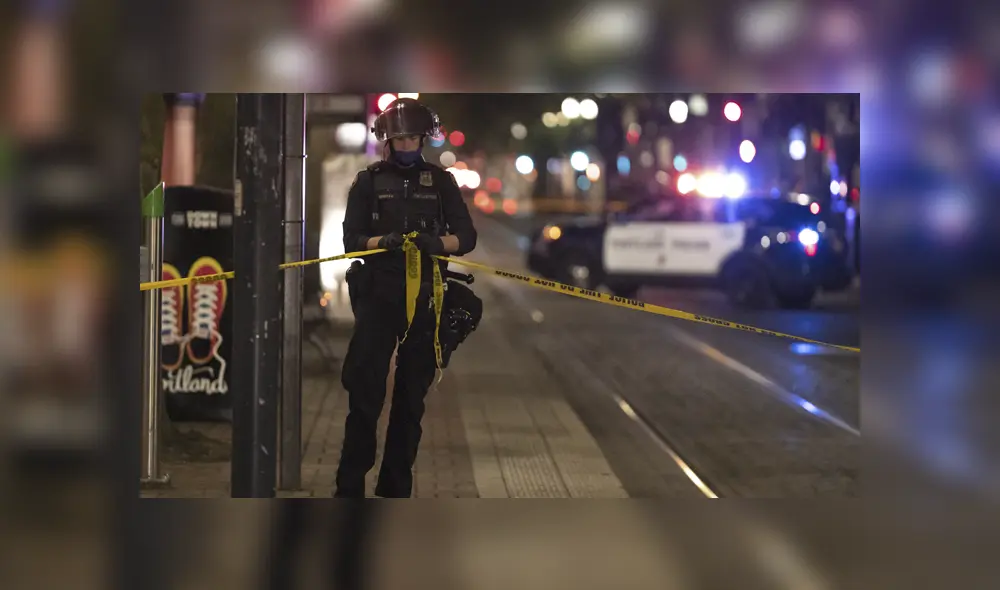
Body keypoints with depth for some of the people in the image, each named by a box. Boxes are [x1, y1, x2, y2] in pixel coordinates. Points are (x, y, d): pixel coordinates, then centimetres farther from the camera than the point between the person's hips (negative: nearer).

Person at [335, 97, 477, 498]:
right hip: (377, 296, -2)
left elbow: (466, 237, 1)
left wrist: (436, 243, -21)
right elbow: (352, 239, -1)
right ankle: (349, 487, -2)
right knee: (365, 393, -6)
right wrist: (383, 241, -22)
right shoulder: (369, 181, 6)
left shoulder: (440, 181, 8)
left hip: (424, 299, 2)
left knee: (412, 396, 6)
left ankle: (396, 487, 15)